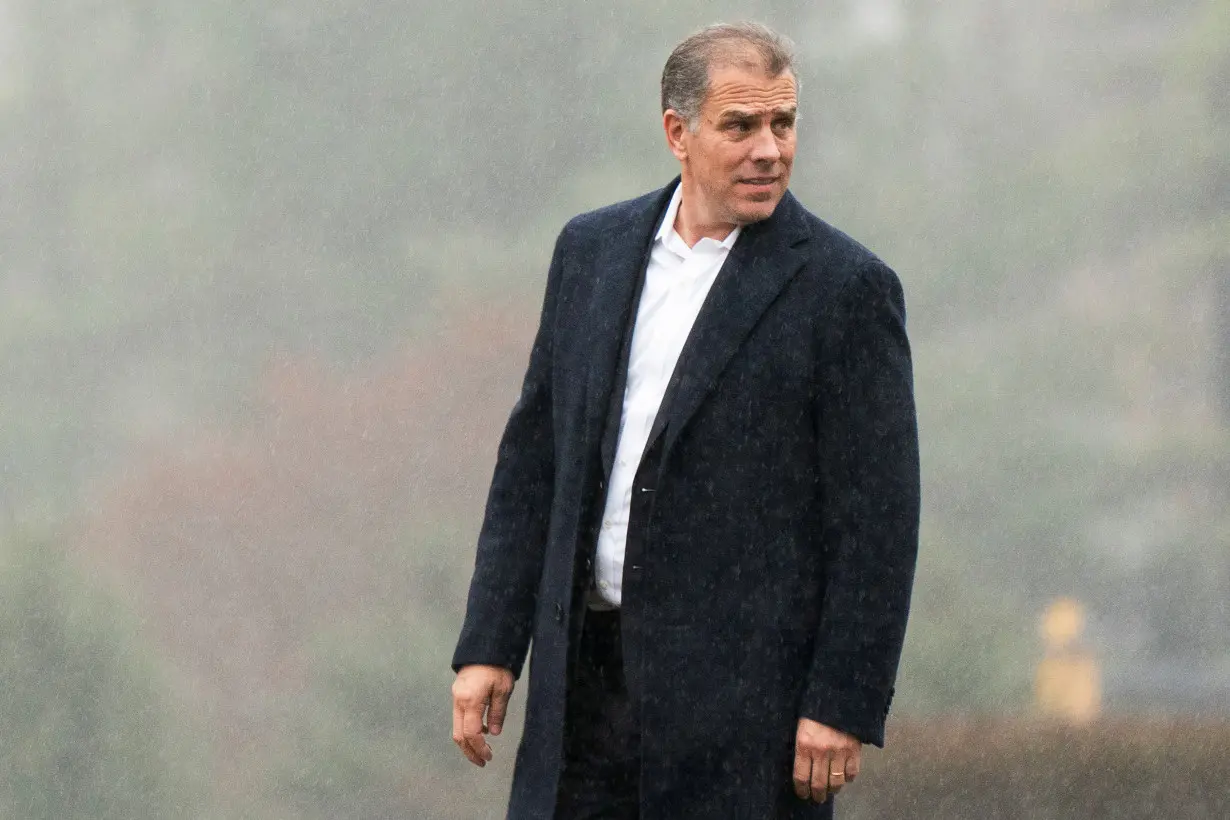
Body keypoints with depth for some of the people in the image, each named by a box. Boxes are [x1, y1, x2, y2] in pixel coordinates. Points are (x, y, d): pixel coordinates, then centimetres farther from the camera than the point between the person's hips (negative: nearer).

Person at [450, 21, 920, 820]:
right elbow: (533, 456, 14)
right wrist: (488, 647, 8)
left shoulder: (846, 286, -5)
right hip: (586, 678, 5)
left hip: (744, 690, -5)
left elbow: (878, 520, -7)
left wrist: (844, 704, -12)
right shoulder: (592, 250, 11)